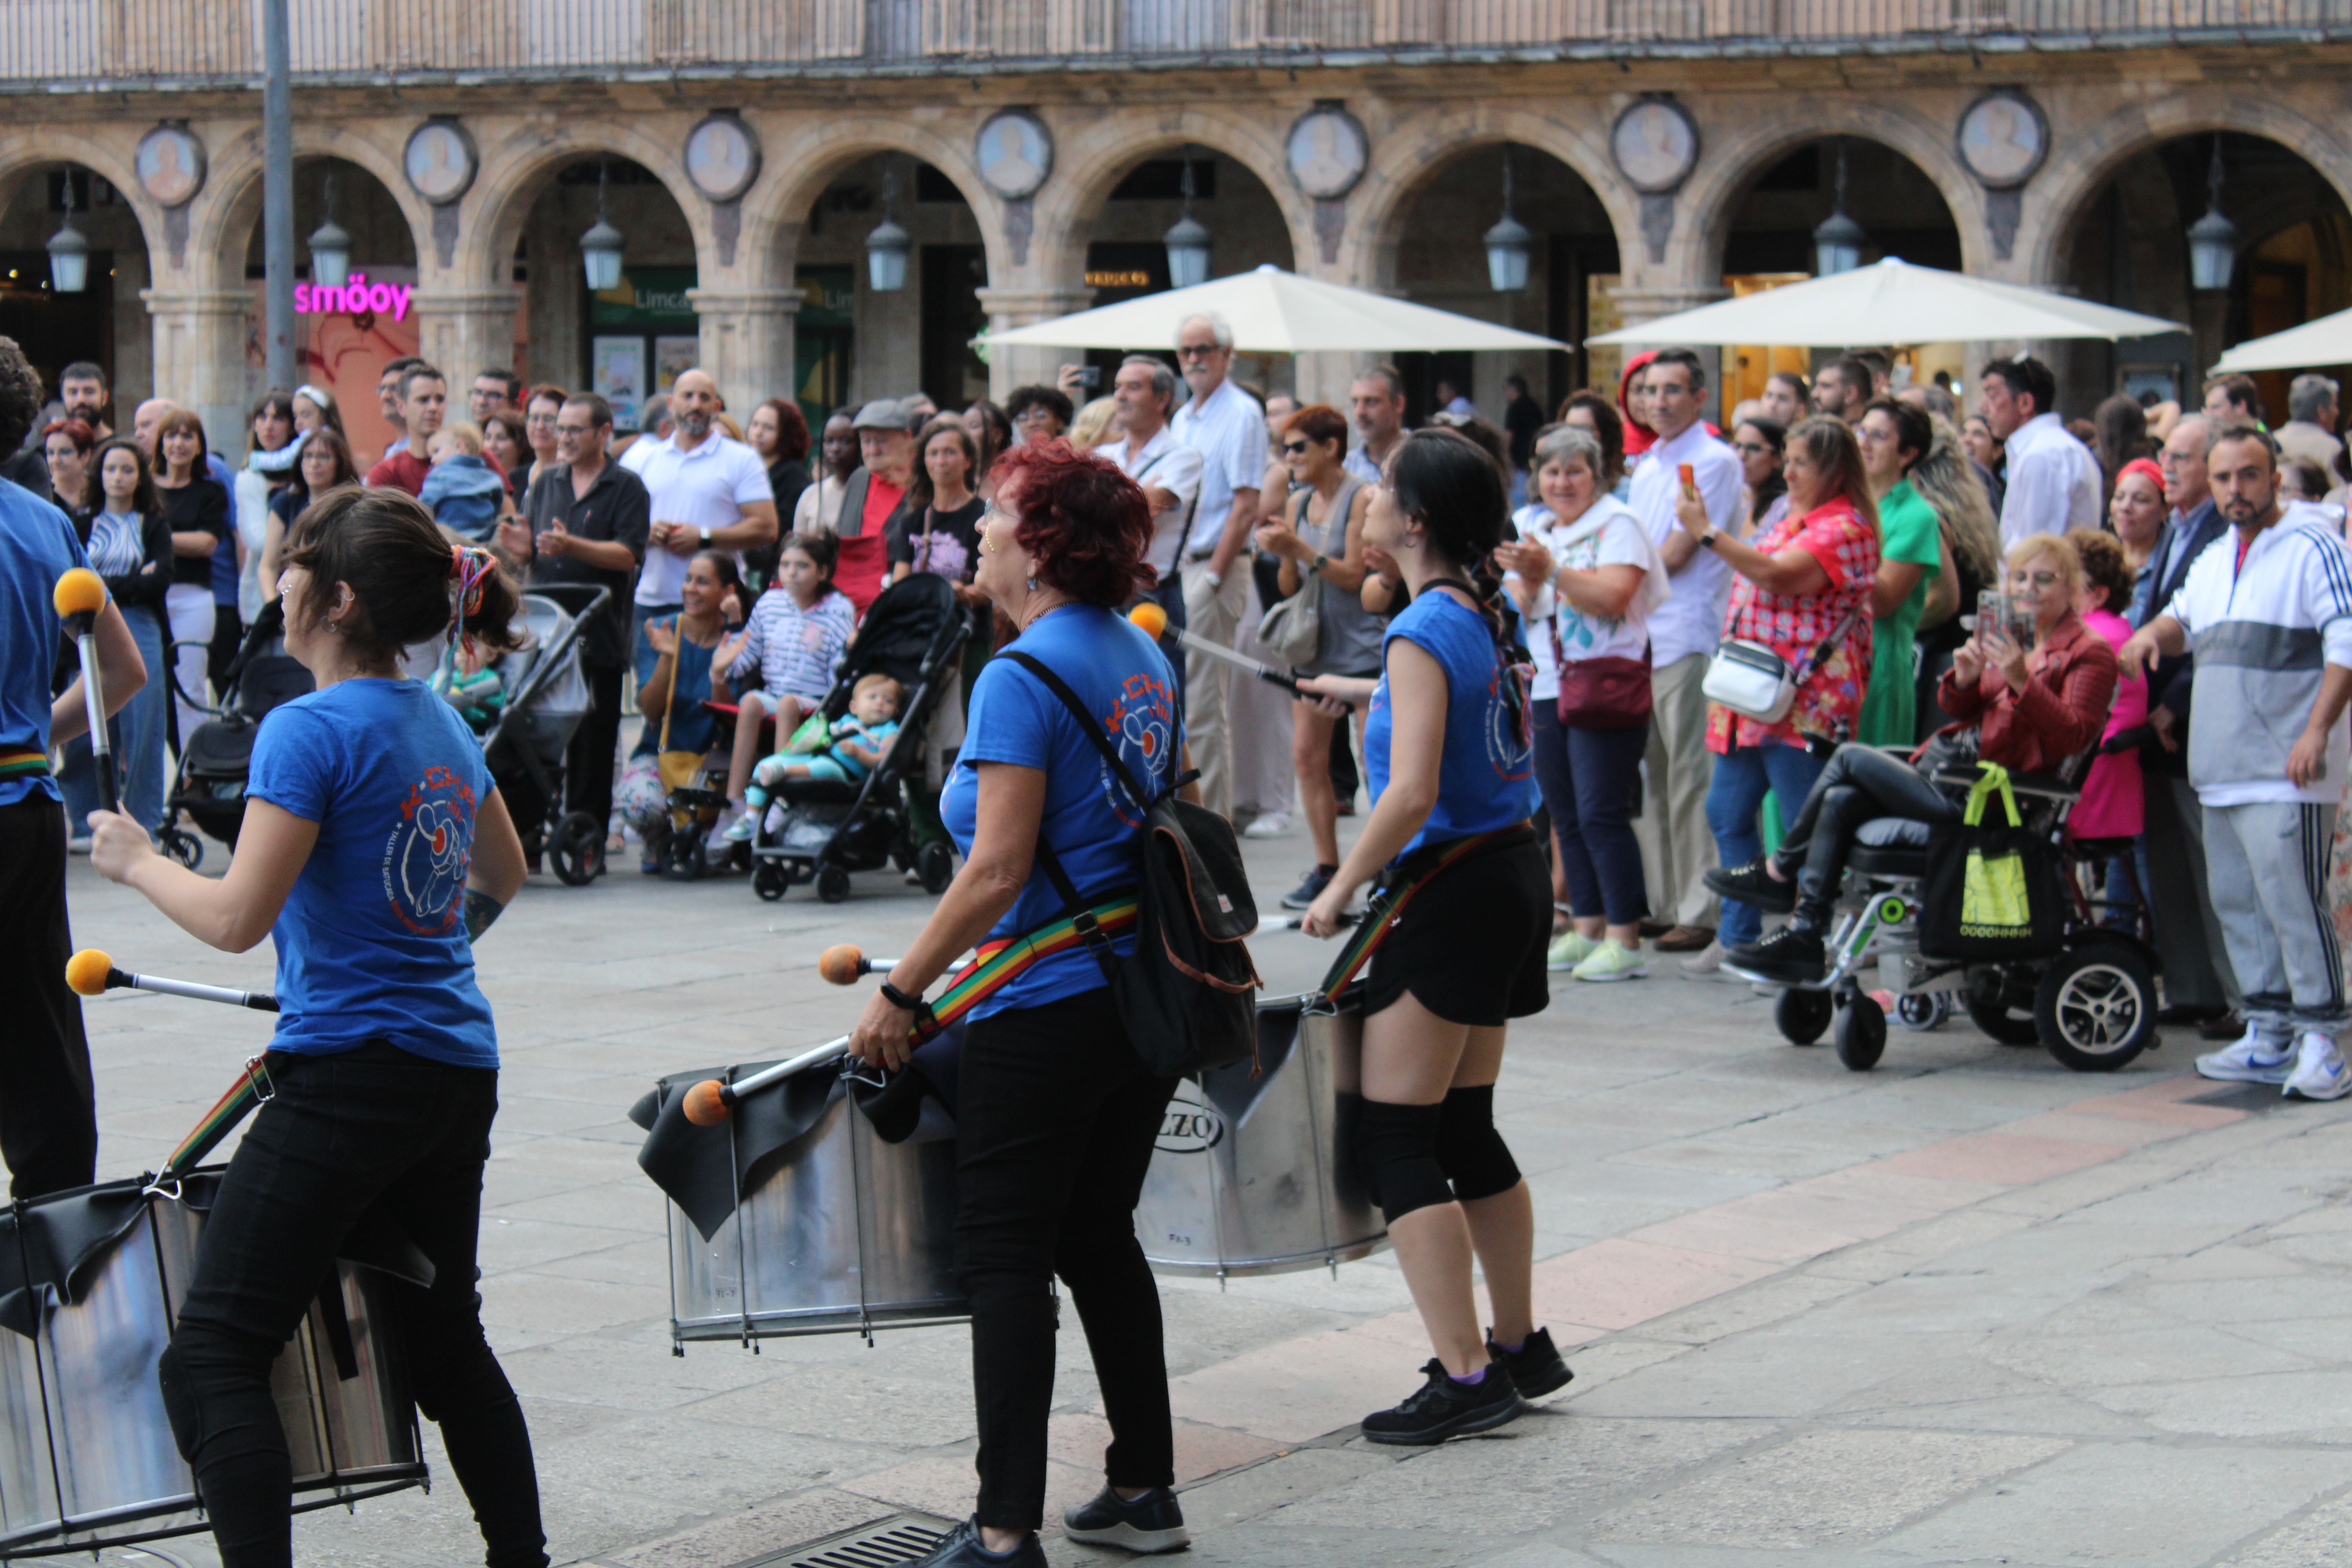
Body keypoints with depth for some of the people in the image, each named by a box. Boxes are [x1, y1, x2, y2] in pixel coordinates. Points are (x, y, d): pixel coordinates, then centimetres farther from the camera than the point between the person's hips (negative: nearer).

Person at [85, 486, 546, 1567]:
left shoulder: (311, 730, -14)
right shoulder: (443, 724, 10)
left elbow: (236, 919, -18)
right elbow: (502, 876, 26)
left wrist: (137, 862, -2)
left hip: (348, 1078, -9)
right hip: (458, 1073, 9)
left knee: (212, 1360, -7)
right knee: (444, 1340, 22)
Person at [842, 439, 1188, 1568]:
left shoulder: (1022, 678, -17)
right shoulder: (1145, 659, 10)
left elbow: (999, 870, -21)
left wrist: (900, 991, -14)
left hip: (1048, 1004, -8)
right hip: (1147, 995, 8)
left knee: (1004, 1261, -3)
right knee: (1101, 1239, 18)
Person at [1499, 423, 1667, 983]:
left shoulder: (1618, 525, -4)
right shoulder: (1533, 533, 16)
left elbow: (1613, 596, -18)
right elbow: (1518, 611, 12)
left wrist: (1552, 568, -23)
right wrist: (1528, 580, -8)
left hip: (1606, 684, -7)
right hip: (1545, 689, 7)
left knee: (1602, 814, -11)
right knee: (1565, 816, 9)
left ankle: (1625, 938, -9)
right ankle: (1586, 929, 16)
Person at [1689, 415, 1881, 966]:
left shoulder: (1845, 528, -12)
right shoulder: (1795, 517, 18)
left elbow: (1777, 576, -25)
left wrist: (1707, 533, -24)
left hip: (1803, 705, -10)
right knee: (1727, 812, 12)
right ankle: (1738, 935, 21)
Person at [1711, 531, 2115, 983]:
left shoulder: (2090, 653, -6)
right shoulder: (2005, 633, 17)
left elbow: (2075, 735, -18)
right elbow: (1958, 709, 21)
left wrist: (2021, 681, -27)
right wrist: (1965, 677, -2)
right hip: (1949, 761, 9)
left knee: (1850, 758, -6)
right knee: (1839, 801, -5)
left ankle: (1779, 871, 8)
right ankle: (1804, 937, 1)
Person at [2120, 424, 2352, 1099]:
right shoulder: (2212, 562, 18)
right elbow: (2184, 621, 35)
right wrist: (2152, 634, 11)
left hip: (2286, 773, -8)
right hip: (2221, 775, 8)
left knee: (2293, 903, -12)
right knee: (2237, 904, 11)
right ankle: (2270, 1036, 19)